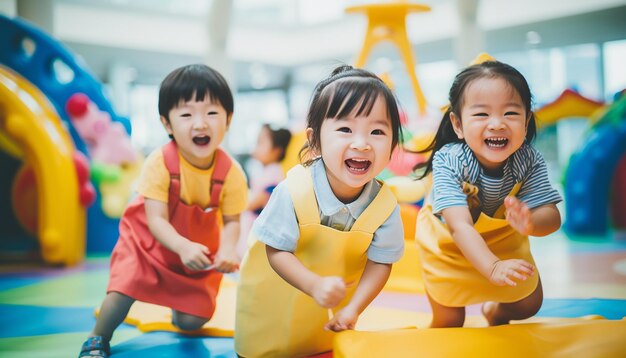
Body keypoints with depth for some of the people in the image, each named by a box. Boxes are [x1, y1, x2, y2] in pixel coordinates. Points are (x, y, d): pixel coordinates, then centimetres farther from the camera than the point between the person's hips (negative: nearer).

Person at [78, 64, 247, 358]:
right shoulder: (160, 163, -28)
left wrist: (227, 250, -36)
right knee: (125, 285, -21)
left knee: (192, 321, 1)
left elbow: (231, 221, -15)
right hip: (149, 240, -1)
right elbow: (156, 220, -28)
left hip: (199, 250, 2)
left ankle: (177, 307, 41)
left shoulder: (231, 172, -22)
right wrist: (183, 246, -45)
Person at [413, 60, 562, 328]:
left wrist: (530, 222, -53)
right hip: (449, 245, -3)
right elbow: (460, 227, -43)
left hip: (504, 240, 3)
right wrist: (493, 267, -59)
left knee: (529, 304, 15)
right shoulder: (448, 162, -37)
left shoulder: (528, 160, -26)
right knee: (449, 321, 4)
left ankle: (494, 313, 50)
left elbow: (552, 217, -28)